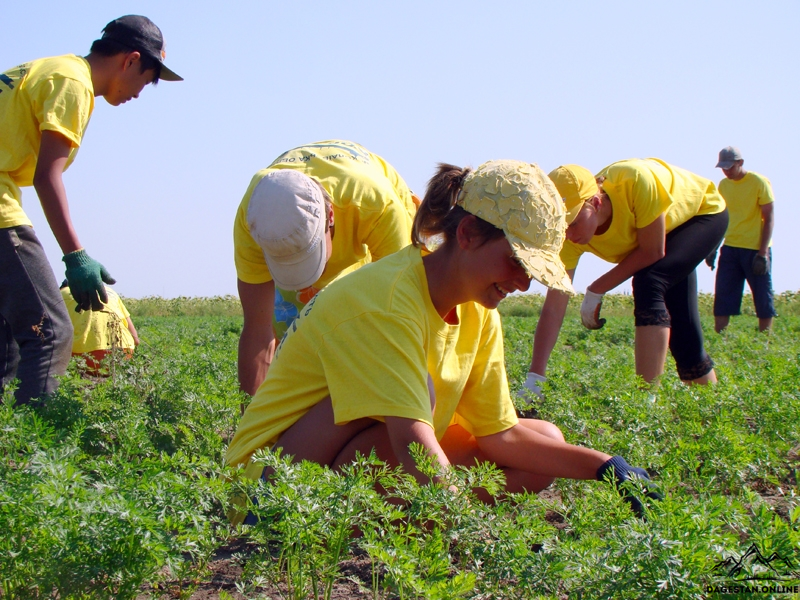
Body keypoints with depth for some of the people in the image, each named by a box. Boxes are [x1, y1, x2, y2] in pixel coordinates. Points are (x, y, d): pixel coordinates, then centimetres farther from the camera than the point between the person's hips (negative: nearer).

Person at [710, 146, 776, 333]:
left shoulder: (760, 183, -8)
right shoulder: (723, 185, 8)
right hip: (730, 248, 5)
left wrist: (763, 253, -15)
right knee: (722, 297, -1)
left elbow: (769, 219, -9)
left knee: (762, 298, 0)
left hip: (756, 249, -5)